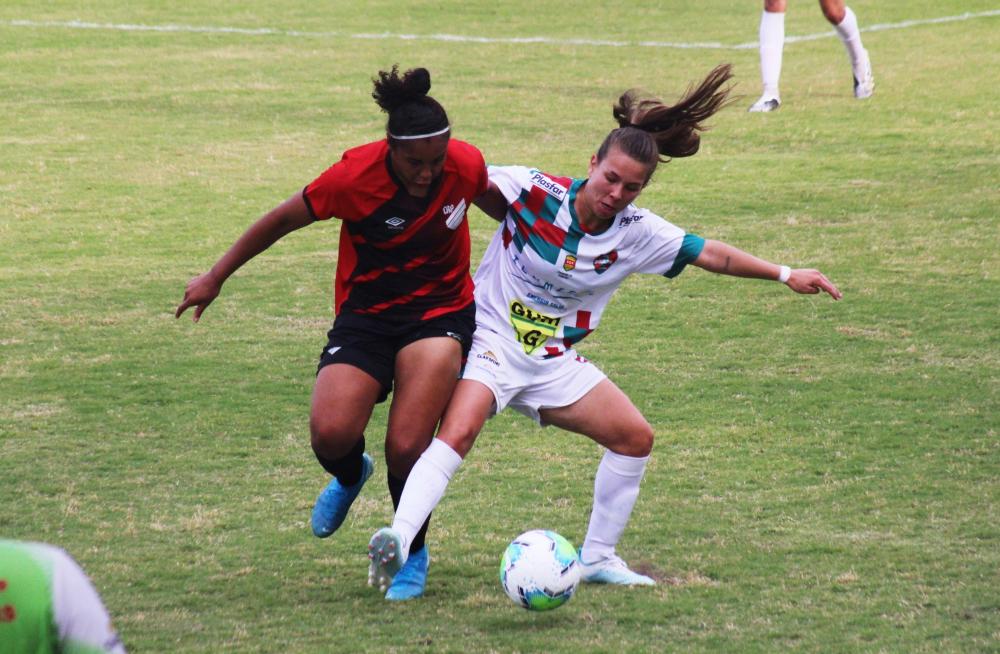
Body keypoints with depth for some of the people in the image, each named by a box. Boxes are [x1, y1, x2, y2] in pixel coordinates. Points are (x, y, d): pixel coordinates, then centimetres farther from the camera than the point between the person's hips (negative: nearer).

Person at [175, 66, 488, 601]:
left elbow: (494, 197, 12)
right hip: (365, 314, 0)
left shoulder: (467, 165, -15)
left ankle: (412, 553, 13)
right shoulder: (355, 176, -22)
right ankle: (349, 476, 19)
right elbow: (282, 220, -7)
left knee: (406, 448, -17)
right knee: (331, 433, -21)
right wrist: (215, 278, 1)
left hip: (440, 312, 0)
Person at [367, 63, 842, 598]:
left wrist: (785, 274, 7)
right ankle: (397, 541, -40)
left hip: (554, 362, 6)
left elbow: (710, 254, 6)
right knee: (458, 431, -30)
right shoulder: (534, 192, -17)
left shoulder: (637, 233, -4)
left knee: (635, 437, 3)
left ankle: (597, 558, 17)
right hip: (491, 340, -6)